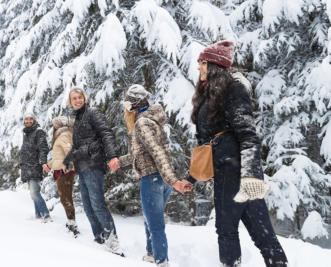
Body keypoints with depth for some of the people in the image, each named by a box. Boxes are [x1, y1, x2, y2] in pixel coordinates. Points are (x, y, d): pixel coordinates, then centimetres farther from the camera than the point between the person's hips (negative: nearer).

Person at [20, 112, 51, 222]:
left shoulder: (39, 132, -4)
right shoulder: (26, 133, 20)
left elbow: (43, 148, -15)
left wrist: (43, 162, -28)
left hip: (35, 166, -8)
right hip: (27, 168, 8)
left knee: (34, 193, -17)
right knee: (34, 193, 10)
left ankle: (46, 216, -17)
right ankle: (38, 215, 15)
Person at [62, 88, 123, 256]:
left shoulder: (92, 113, -1)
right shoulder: (77, 119, 23)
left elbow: (106, 133, -14)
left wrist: (112, 155, -29)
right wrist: (66, 161, 47)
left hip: (93, 164, -9)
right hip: (82, 168, 9)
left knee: (97, 203, -16)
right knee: (88, 205, 5)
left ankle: (112, 241, -17)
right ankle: (99, 239, 8)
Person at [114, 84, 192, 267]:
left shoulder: (142, 123, -14)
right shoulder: (151, 120, 15)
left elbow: (157, 152, -26)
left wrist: (172, 181, -34)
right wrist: (121, 161, 38)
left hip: (151, 178, -9)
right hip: (162, 178, 10)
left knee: (155, 224, -2)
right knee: (152, 220, 23)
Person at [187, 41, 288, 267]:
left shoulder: (233, 89, -7)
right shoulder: (207, 95, 19)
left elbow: (248, 135, -19)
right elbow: (204, 142, 24)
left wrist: (250, 173, -33)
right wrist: (192, 176, 27)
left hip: (237, 169, -9)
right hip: (222, 172, 9)